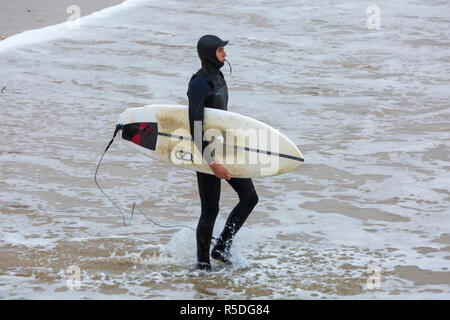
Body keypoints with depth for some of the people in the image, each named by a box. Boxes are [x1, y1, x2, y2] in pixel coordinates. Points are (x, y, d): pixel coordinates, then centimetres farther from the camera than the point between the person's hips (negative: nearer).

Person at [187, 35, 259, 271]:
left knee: (250, 198, 8)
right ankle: (203, 263, 13)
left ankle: (221, 248, 16)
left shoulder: (218, 76, 9)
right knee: (210, 210, -2)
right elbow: (195, 127, -25)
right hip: (207, 153, -9)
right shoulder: (199, 84, -20)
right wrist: (211, 163, -28)